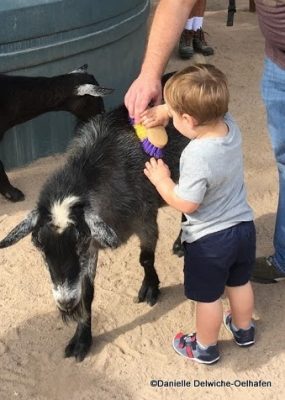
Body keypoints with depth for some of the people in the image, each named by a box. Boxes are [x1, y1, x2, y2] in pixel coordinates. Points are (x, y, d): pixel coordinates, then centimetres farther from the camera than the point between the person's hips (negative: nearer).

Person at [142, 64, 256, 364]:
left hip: (209, 239, -7)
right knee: (239, 283, 28)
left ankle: (205, 348, 37)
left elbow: (186, 204, -24)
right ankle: (244, 330, 50)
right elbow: (204, 109, 8)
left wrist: (161, 180, -11)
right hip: (243, 227, 7)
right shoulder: (230, 126, -12)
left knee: (208, 296, 16)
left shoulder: (197, 157, -33)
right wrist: (164, 110, -1)